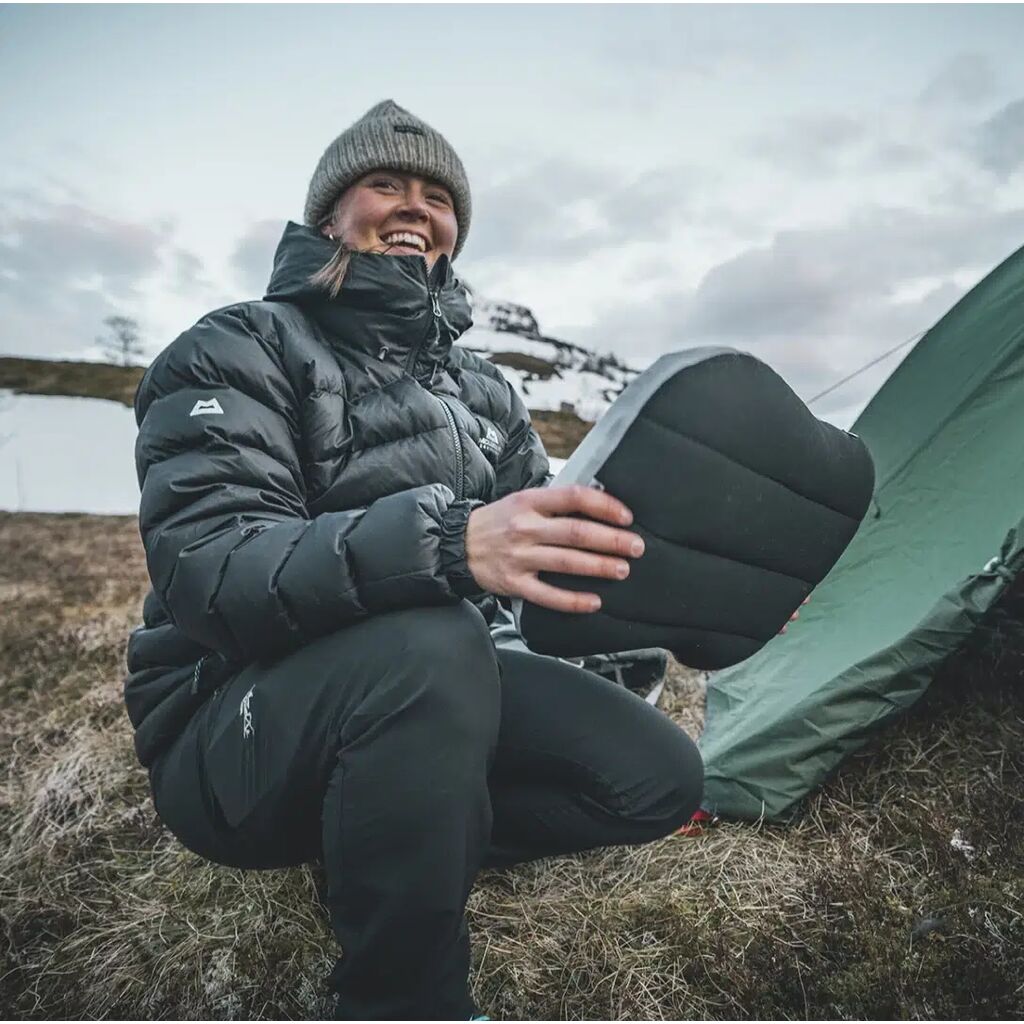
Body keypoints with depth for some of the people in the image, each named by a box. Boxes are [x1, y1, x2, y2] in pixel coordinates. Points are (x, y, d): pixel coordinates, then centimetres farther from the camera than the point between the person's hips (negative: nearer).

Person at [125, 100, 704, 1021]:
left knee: (661, 778, -6)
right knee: (429, 646, -38)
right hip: (235, 728, -5)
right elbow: (206, 570, -24)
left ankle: (396, 846, 7)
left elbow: (542, 540, 11)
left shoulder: (481, 392, 10)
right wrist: (442, 539, -40)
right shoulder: (239, 350, -9)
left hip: (423, 693, 6)